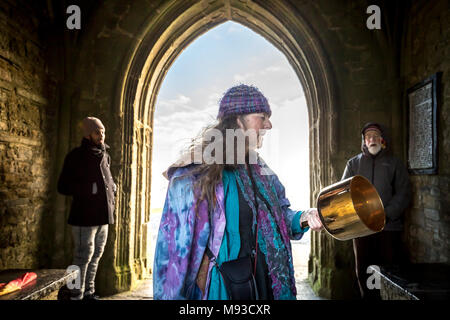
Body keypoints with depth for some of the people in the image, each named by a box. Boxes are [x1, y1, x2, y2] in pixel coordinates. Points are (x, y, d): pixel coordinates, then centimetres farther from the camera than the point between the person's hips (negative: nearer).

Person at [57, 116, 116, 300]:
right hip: (84, 216, -7)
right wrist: (88, 189, -18)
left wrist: (111, 192, 9)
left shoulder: (105, 156, 14)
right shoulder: (76, 156, -6)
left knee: (95, 256, 15)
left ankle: (88, 293, 28)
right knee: (83, 257, -3)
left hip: (103, 216, 7)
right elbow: (63, 187, -8)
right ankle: (76, 295, 12)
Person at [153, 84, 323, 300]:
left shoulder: (260, 171, 6)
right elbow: (172, 244, -14)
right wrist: (170, 295, -13)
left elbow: (280, 212, 11)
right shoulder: (194, 174, -17)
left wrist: (303, 218, -10)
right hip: (218, 290, -7)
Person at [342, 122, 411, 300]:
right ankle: (368, 297, 21)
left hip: (389, 226, -1)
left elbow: (403, 193, 1)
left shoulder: (394, 163, 8)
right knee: (363, 271, 7)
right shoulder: (353, 163, 11)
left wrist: (385, 214, -13)